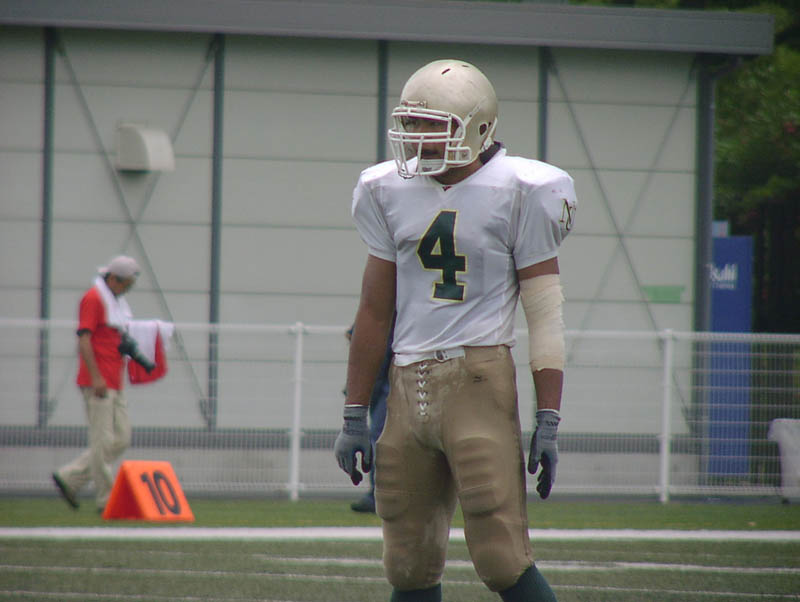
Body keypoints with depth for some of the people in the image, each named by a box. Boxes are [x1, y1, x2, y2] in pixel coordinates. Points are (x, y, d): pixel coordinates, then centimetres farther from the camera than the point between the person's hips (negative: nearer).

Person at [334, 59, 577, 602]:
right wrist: (356, 416, 15)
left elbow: (545, 315, -5)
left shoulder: (516, 192, -4)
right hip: (408, 385, 5)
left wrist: (548, 423, -10)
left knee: (501, 555, -13)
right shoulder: (392, 191, 11)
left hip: (479, 378, -5)